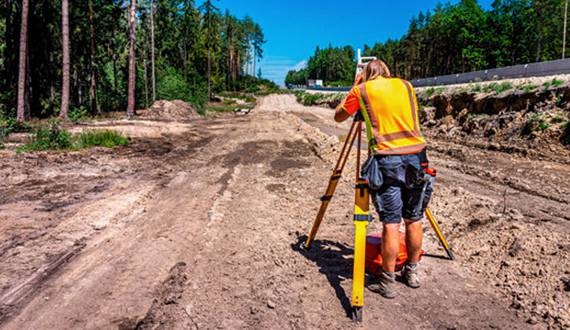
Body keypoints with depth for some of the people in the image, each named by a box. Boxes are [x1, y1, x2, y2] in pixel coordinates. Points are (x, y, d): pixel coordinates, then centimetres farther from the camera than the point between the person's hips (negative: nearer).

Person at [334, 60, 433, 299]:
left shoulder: (362, 90, 7)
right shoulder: (405, 85, 17)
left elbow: (338, 117, 18)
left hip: (386, 159, -4)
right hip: (416, 156, 4)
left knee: (391, 223, 1)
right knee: (414, 220, 14)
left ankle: (387, 281, 10)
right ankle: (412, 272, 30)